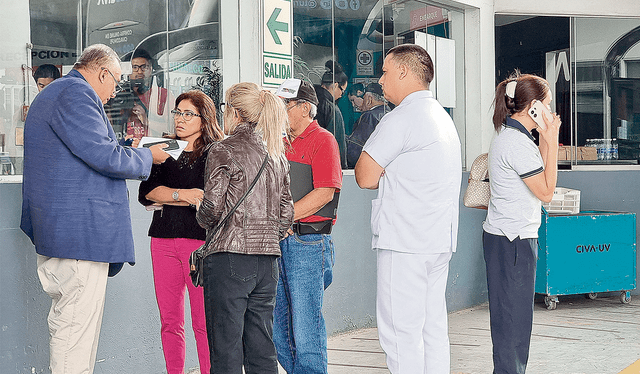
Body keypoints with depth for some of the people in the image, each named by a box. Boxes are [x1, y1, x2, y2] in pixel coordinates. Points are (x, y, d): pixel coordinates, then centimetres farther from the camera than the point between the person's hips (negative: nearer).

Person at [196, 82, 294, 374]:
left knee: (226, 351, -1)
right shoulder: (276, 155, 12)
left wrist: (204, 222, 8)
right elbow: (286, 213, 12)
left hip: (230, 256, -6)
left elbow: (213, 207, -13)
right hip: (268, 260, 6)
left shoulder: (223, 151, -7)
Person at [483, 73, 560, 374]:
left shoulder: (507, 136, 14)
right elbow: (546, 191, -13)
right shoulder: (517, 143, -18)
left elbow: (538, 176, 18)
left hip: (505, 237, 10)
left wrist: (544, 139, 10)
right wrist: (551, 142, -11)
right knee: (513, 315, -4)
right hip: (512, 241, -10)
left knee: (515, 314, 15)